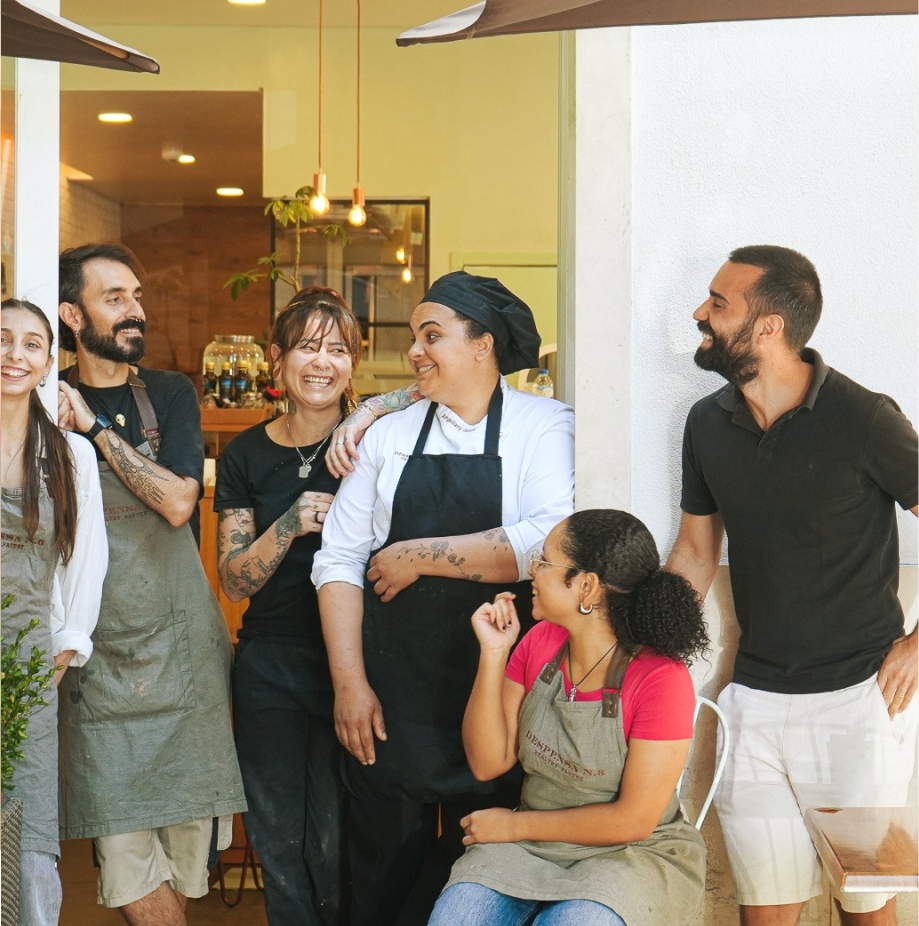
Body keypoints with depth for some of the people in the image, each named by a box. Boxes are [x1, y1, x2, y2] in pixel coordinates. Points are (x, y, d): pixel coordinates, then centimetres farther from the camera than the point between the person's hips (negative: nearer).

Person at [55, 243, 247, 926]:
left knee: (186, 843, 2)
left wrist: (95, 427, -7)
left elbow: (178, 500, -8)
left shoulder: (170, 395, 8)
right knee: (124, 852, -7)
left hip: (179, 645, 1)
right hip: (97, 657, 0)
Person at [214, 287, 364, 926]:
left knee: (339, 846, 2)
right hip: (269, 667, 3)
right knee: (280, 843, 11)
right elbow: (235, 580, 3)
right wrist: (291, 523, -13)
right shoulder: (247, 455, 5)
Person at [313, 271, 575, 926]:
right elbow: (339, 559, 6)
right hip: (391, 698, 3)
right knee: (385, 871, 10)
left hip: (495, 695, -3)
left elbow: (552, 541, -17)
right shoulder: (390, 435, 10)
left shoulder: (545, 426, 0)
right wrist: (349, 683, -3)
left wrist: (419, 556, -11)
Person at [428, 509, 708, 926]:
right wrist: (492, 653, -11)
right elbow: (488, 763, -2)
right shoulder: (539, 643, -1)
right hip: (529, 845, 4)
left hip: (630, 856, -4)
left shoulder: (661, 678, -19)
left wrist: (516, 825, -11)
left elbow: (633, 820, -16)